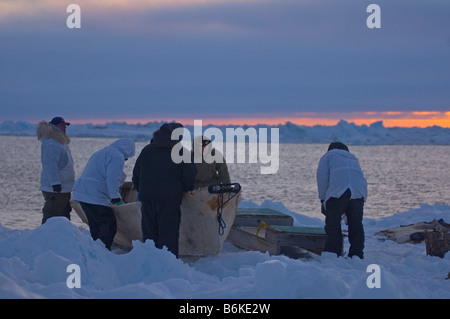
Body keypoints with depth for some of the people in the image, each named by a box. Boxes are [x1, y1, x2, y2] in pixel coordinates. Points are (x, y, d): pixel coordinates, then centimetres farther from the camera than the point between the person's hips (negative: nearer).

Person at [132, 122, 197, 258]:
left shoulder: (146, 151, 10)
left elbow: (136, 175, 15)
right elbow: (189, 178, -3)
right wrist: (186, 189, 18)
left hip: (147, 201, 4)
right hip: (170, 201, -4)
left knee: (149, 233, 11)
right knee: (169, 237, 0)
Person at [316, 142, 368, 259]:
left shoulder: (328, 155, 23)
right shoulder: (353, 158, 36)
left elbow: (322, 176, 6)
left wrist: (323, 198, 11)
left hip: (337, 192, -4)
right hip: (359, 192, 4)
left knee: (333, 224, 3)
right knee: (356, 224, 13)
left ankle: (333, 253, -1)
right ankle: (357, 255, 13)